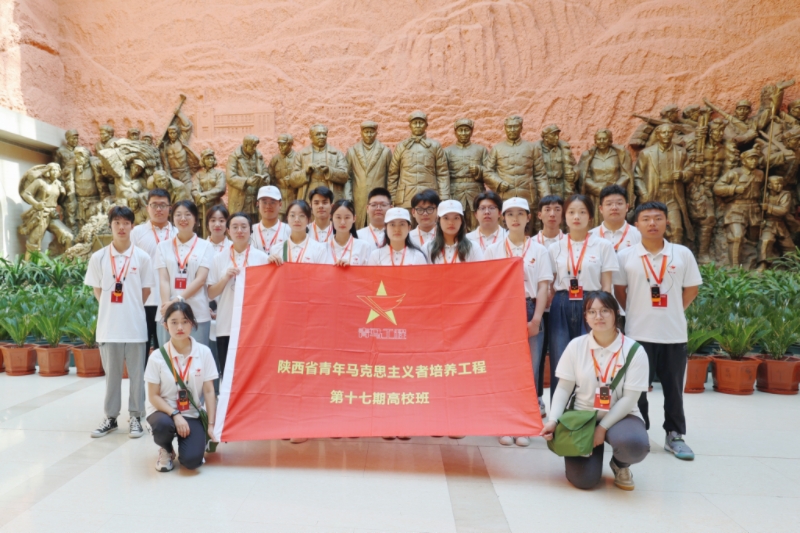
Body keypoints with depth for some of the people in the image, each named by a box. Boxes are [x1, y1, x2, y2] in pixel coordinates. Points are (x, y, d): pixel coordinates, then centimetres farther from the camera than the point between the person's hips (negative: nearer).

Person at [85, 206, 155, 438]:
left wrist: (130, 308, 4)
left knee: (136, 373, 6)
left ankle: (136, 417, 18)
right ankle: (110, 417, 24)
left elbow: (146, 290, 5)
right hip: (108, 325, 1)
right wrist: (112, 308, 4)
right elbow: (96, 290, 10)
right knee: (111, 373, 12)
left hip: (135, 325, -1)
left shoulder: (141, 257, -2)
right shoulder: (98, 257, 2)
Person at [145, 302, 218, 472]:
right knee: (163, 424, -37)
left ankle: (185, 440, 17)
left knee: (191, 460, -21)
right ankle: (166, 450, 0)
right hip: (164, 410, 0)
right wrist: (175, 415, -22)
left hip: (192, 414, 0)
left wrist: (211, 424, -8)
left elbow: (209, 391, -5)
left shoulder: (204, 352, -9)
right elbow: (153, 396, -8)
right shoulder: (157, 356, -11)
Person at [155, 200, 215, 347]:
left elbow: (201, 279, -4)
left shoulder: (205, 246, 5)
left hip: (198, 314, -1)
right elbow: (163, 280, 1)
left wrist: (178, 299, -16)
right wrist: (167, 305, -14)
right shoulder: (164, 246, 10)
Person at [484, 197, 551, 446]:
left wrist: (536, 318, -9)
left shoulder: (539, 250, 6)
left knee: (529, 368, 2)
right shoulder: (493, 250, 7)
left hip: (529, 312, 0)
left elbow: (543, 287, 1)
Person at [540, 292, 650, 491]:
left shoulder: (634, 351, -10)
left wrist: (602, 428, -19)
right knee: (583, 479, -19)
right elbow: (563, 388, -3)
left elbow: (629, 398, -12)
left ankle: (619, 464, 3)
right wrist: (553, 420, -17)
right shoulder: (576, 346, -5)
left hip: (620, 416, 0)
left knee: (635, 444, -36)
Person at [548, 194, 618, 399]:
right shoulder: (555, 248, 8)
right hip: (562, 309, 1)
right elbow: (549, 286, 10)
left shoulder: (603, 246, 4)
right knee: (559, 365, 3)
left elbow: (607, 286, 3)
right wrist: (550, 311, 3)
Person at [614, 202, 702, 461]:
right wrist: (637, 313, 4)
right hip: (638, 333, -1)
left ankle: (675, 436, 22)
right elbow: (619, 290, 6)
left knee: (673, 387, 9)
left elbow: (692, 288, 8)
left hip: (674, 333, 1)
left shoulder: (683, 254, 1)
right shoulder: (625, 256, -1)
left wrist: (674, 311, 4)